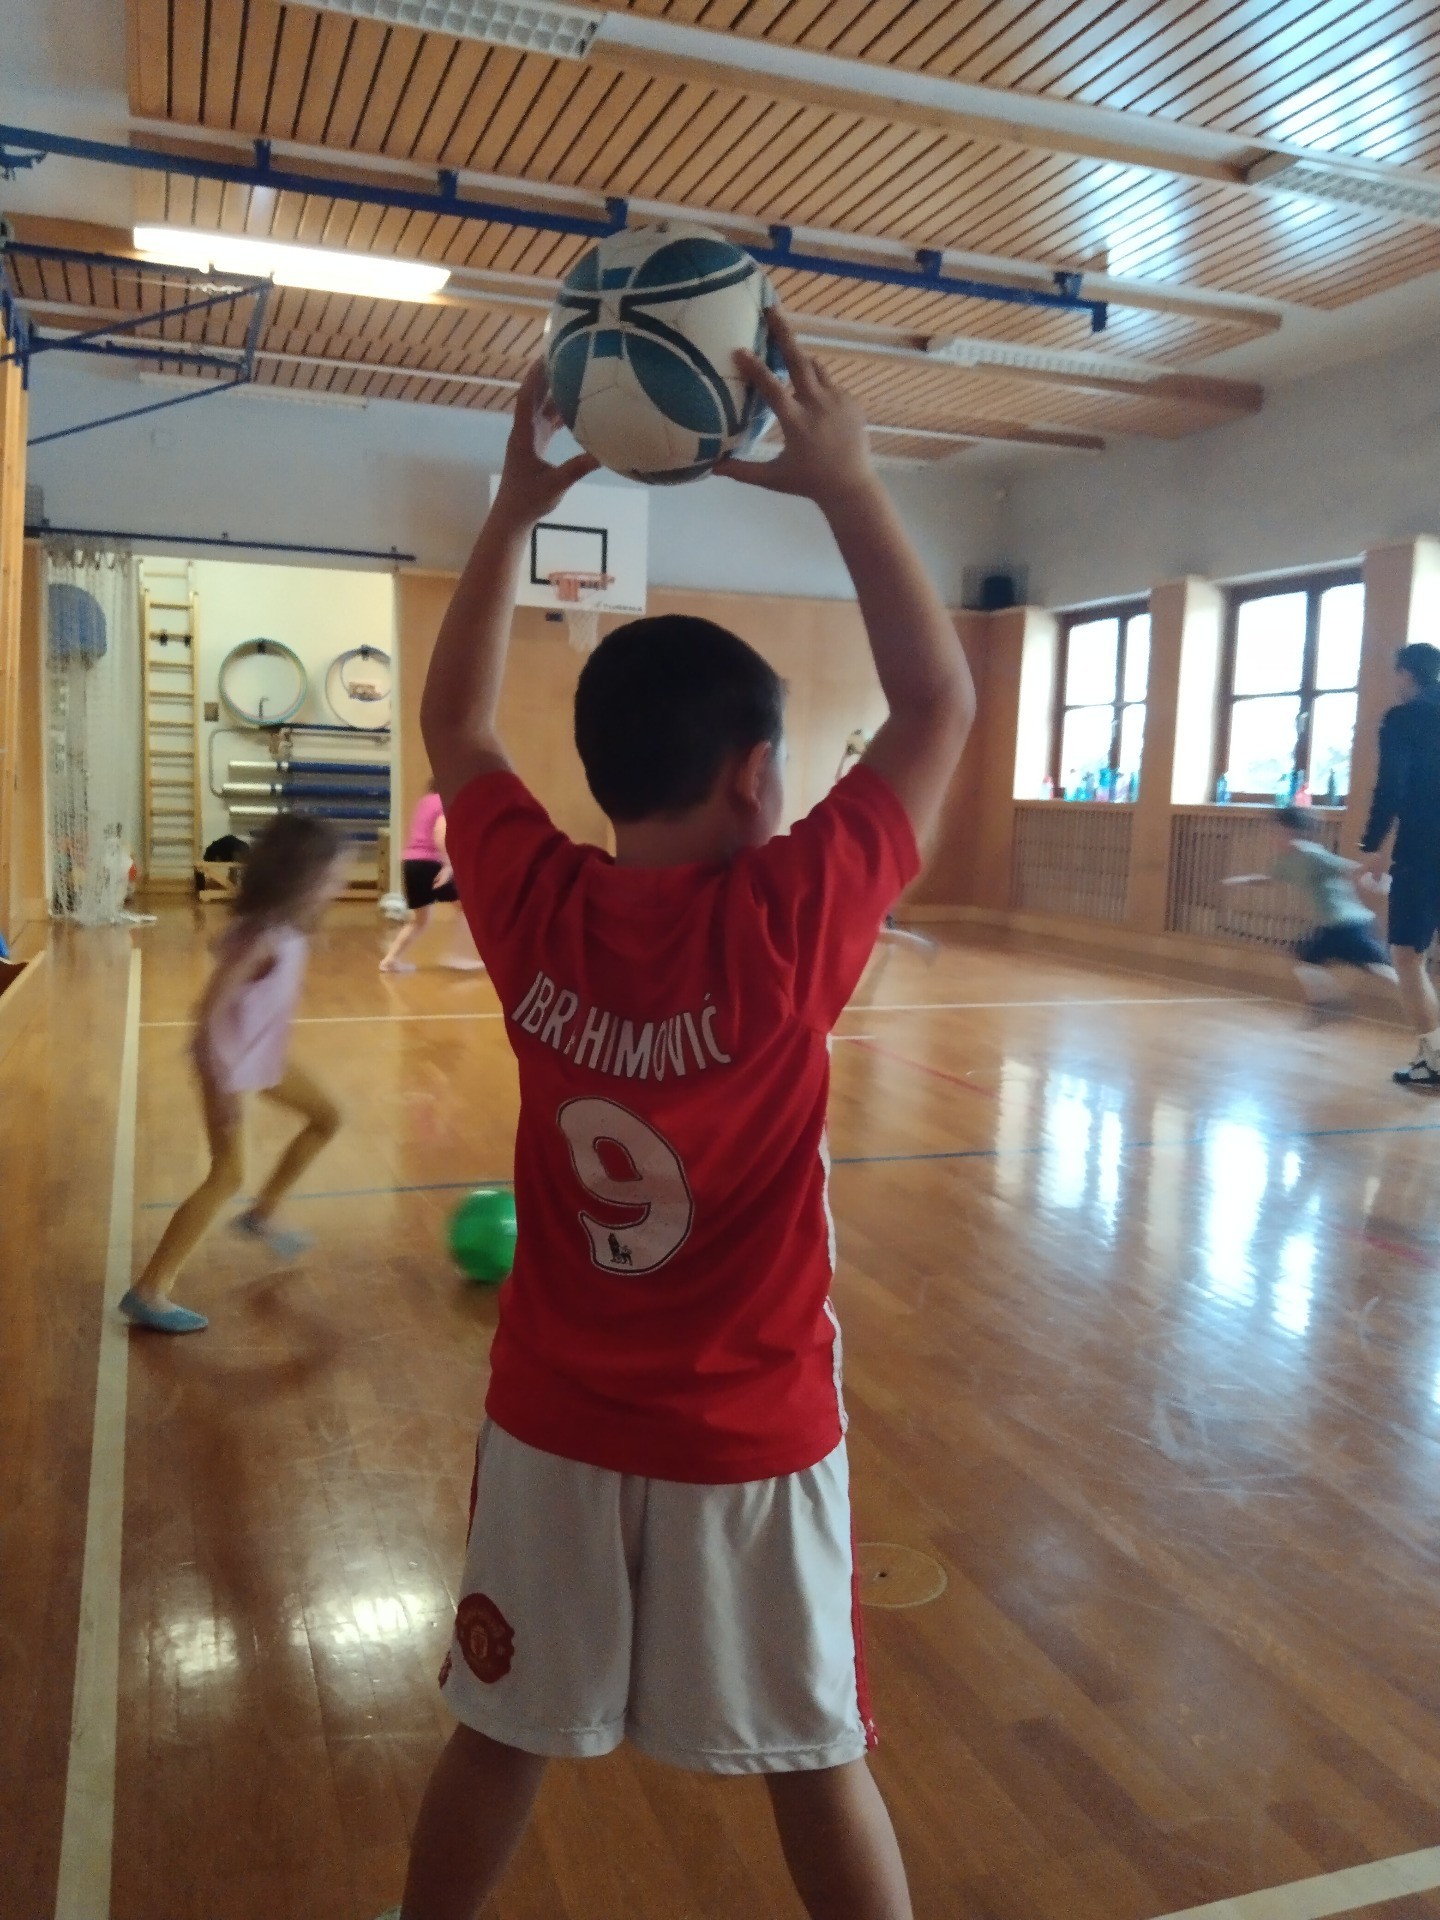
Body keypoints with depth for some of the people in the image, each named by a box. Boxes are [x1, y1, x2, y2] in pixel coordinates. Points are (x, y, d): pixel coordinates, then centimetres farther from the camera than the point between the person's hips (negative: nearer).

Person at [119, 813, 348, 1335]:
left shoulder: (288, 927, -4)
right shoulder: (262, 938, -31)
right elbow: (208, 1016, -29)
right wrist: (222, 1088, -26)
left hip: (264, 1056, 9)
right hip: (230, 1062, -9)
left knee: (326, 1118, 21)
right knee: (227, 1175, -8)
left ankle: (260, 1215, 36)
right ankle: (147, 1293, 0)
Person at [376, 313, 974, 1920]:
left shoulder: (532, 908, -13)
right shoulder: (790, 926, -22)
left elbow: (452, 720, 5)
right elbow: (940, 704, -11)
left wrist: (515, 509, 5)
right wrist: (844, 483, -10)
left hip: (552, 1421, 3)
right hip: (751, 1435, -2)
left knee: (496, 1740, 22)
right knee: (818, 1766, 19)